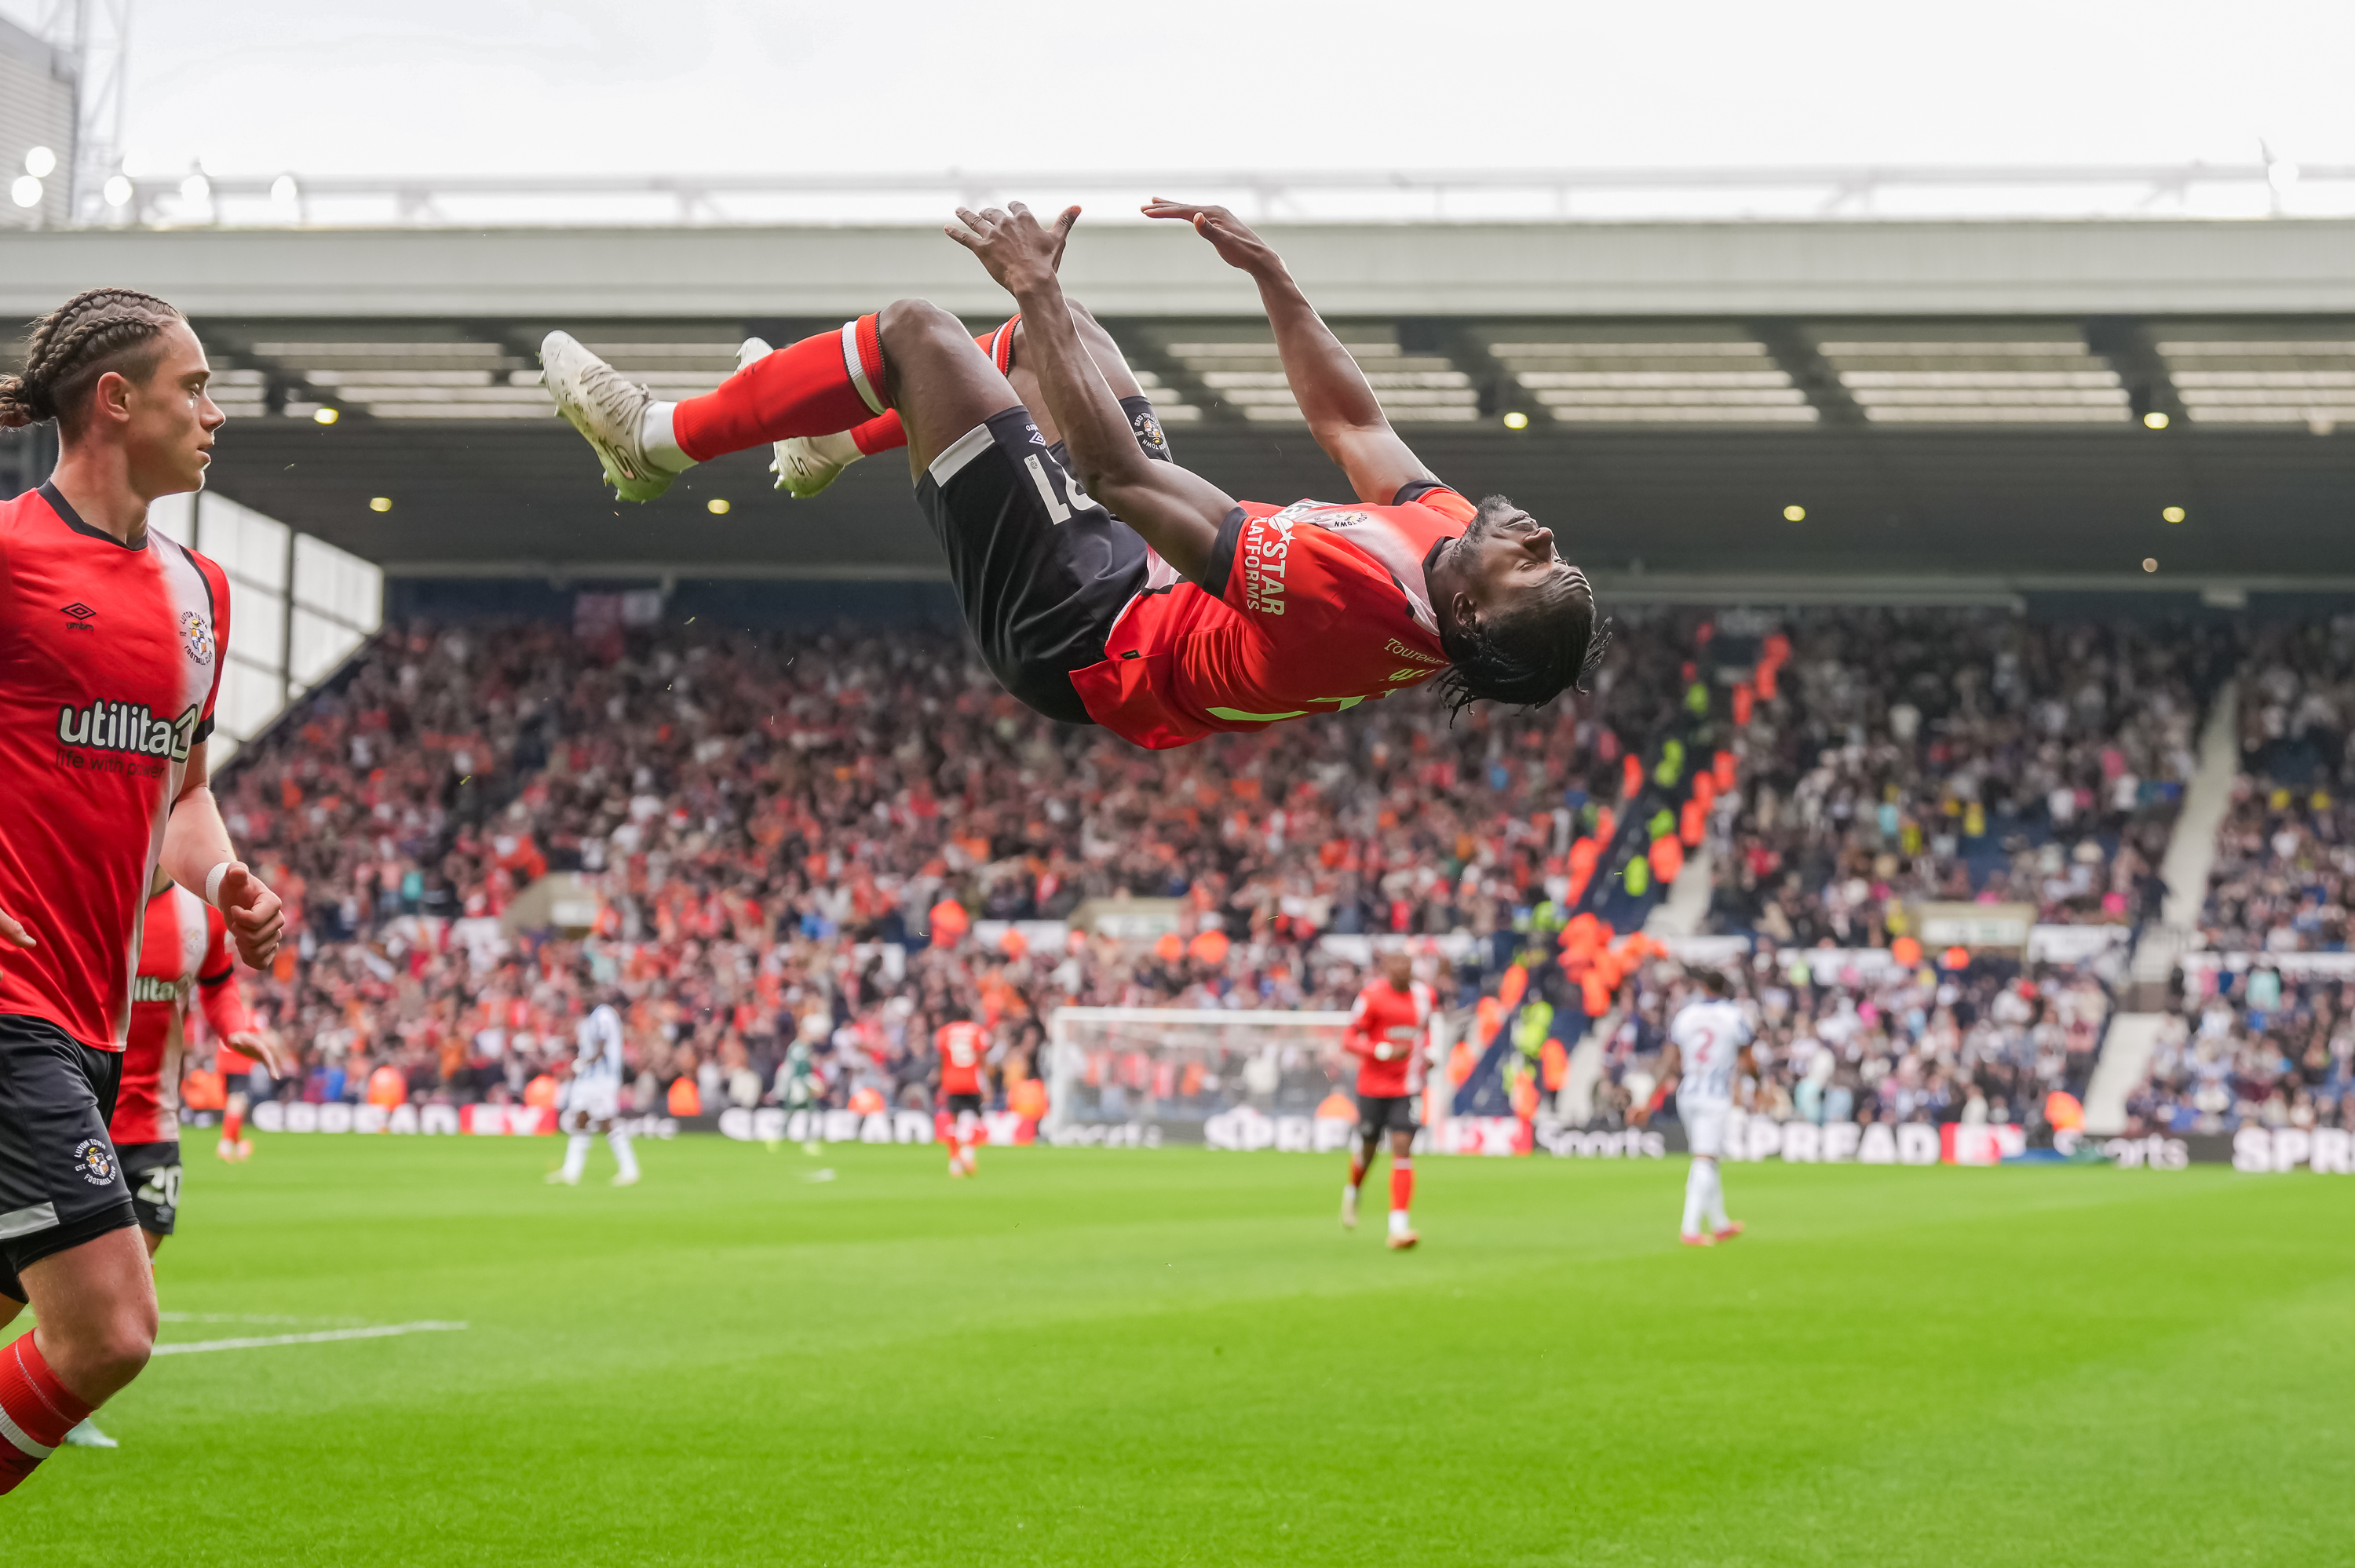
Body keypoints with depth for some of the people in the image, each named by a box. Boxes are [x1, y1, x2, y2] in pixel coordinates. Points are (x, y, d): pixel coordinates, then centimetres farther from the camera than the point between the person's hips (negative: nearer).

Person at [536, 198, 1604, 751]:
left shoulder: (1351, 596, -40)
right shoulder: (1445, 526, -16)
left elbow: (1120, 473, -36)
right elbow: (1351, 422, 6)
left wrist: (1036, 289, -30)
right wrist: (1268, 273, 6)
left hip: (1075, 629, -8)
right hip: (1145, 581, 8)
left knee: (917, 329, -9)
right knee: (1061, 322, 20)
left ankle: (661, 441, 11)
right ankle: (843, 442, 40)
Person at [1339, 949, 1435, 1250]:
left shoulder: (1423, 994, 6)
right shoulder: (1372, 996, -10)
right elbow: (1348, 1041, -11)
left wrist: (1428, 1052, 5)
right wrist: (1384, 1052, -23)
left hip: (1408, 1088, 3)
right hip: (1373, 1086, -2)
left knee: (1403, 1148, -11)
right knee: (1368, 1149, 9)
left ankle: (1398, 1225, -14)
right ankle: (1352, 1192, 44)